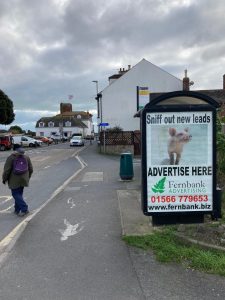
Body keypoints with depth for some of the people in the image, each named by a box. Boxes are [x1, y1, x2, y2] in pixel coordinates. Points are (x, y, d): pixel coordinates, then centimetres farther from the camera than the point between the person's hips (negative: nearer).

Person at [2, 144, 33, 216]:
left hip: (14, 181, -5)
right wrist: (28, 177, 23)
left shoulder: (11, 157, -10)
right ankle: (17, 210, 22)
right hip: (23, 180, 6)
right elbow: (31, 169, 10)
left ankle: (24, 209, -8)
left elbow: (7, 170, -11)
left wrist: (4, 179, 2)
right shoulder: (26, 157, 6)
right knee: (19, 194, 16)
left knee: (16, 194, 1)